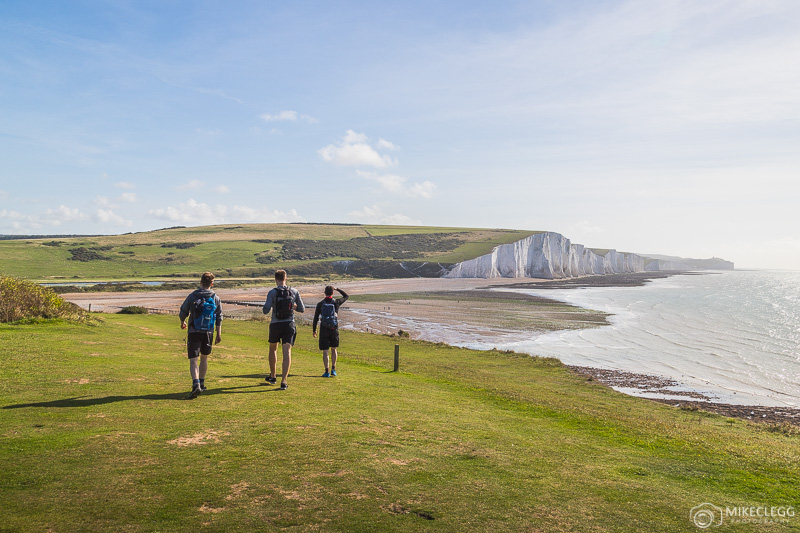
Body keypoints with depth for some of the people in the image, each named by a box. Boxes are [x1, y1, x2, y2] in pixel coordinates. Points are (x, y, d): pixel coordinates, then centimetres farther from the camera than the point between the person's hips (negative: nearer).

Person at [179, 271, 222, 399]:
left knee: (193, 359, -5)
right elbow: (219, 318, 4)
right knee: (204, 357, 19)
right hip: (208, 332, 3)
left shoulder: (192, 296, -4)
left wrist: (182, 323, 24)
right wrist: (219, 334, 12)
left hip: (194, 332, -3)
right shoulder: (216, 298, 2)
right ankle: (201, 383, 28)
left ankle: (196, 384, -23)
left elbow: (183, 313, 3)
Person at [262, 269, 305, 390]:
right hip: (289, 325, 1)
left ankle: (272, 377, 33)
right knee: (287, 352, -3)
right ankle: (283, 381, -12)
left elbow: (266, 310, -13)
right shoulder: (294, 292, 1)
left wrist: (264, 308, 10)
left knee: (273, 349, 21)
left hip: (275, 325, 0)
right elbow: (302, 309, 5)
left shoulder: (272, 293, -8)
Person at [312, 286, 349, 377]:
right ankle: (333, 369, 15)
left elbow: (316, 318, -1)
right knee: (334, 349, 17)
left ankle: (327, 372, 0)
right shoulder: (336, 302, -3)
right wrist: (337, 289, 18)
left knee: (325, 351, 3)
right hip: (334, 329, 1)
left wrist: (314, 330, 7)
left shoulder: (320, 304, -3)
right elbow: (346, 296, 15)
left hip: (324, 329, -1)